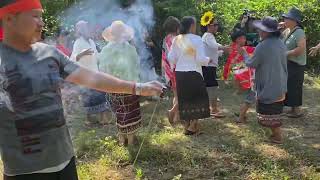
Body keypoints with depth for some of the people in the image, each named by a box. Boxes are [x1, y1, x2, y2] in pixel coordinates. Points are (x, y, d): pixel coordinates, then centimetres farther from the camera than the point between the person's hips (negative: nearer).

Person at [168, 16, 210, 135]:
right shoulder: (196, 39, -12)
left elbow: (171, 58, 4)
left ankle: (187, 125, 24)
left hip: (179, 73, 5)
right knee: (198, 98, 9)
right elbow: (201, 59, -16)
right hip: (193, 73, -5)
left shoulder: (176, 39, 2)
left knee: (184, 99, 15)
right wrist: (208, 60, 3)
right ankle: (192, 126, 5)